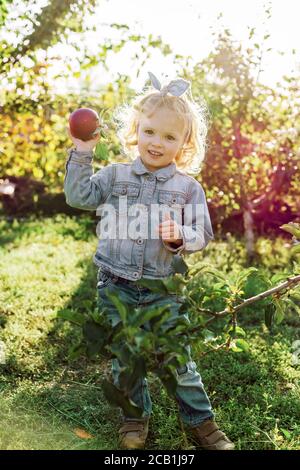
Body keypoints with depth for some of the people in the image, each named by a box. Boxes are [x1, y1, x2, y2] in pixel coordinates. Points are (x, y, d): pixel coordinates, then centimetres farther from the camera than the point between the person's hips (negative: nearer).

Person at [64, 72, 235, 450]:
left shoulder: (188, 187, -3)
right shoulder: (116, 175, 1)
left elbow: (201, 234, -2)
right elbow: (79, 196, -4)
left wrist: (179, 236, -23)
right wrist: (82, 154, -10)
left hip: (162, 290, -1)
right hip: (116, 286, 2)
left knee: (177, 358, 6)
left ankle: (200, 420, 26)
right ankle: (136, 415, 34)